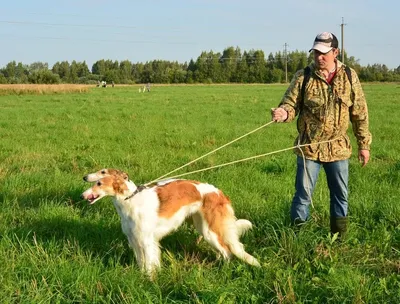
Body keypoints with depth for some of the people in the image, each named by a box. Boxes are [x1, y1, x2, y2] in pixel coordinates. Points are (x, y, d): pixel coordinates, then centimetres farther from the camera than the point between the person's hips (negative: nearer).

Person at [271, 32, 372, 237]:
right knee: (303, 194, 2)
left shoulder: (349, 77, -2)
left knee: (341, 195, 13)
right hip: (309, 147, -2)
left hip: (338, 148, 2)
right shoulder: (303, 76, -6)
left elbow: (359, 114, 4)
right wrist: (283, 113, -32)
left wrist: (364, 144, 5)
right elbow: (290, 104, -7)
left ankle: (339, 238, 29)